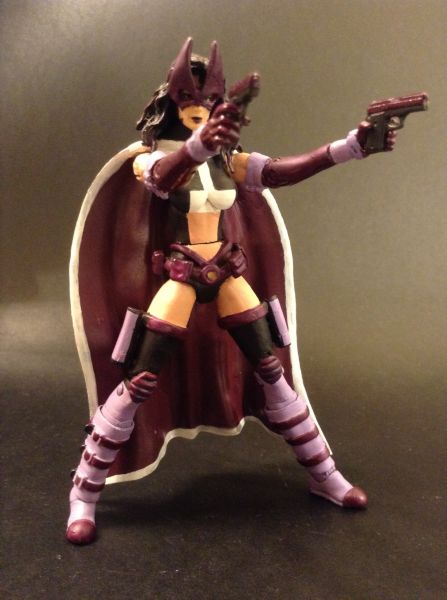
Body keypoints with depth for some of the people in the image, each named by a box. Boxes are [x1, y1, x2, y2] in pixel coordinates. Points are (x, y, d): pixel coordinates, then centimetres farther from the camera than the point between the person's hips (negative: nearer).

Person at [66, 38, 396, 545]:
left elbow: (281, 171, -8)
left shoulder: (227, 160, 7)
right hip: (179, 277, -4)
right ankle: (85, 491, 10)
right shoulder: (150, 158, -5)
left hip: (229, 274, 4)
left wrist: (350, 145, -23)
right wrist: (199, 142, -54)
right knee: (138, 384, -8)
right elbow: (163, 177, -31)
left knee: (272, 370, 7)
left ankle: (323, 473, 23)